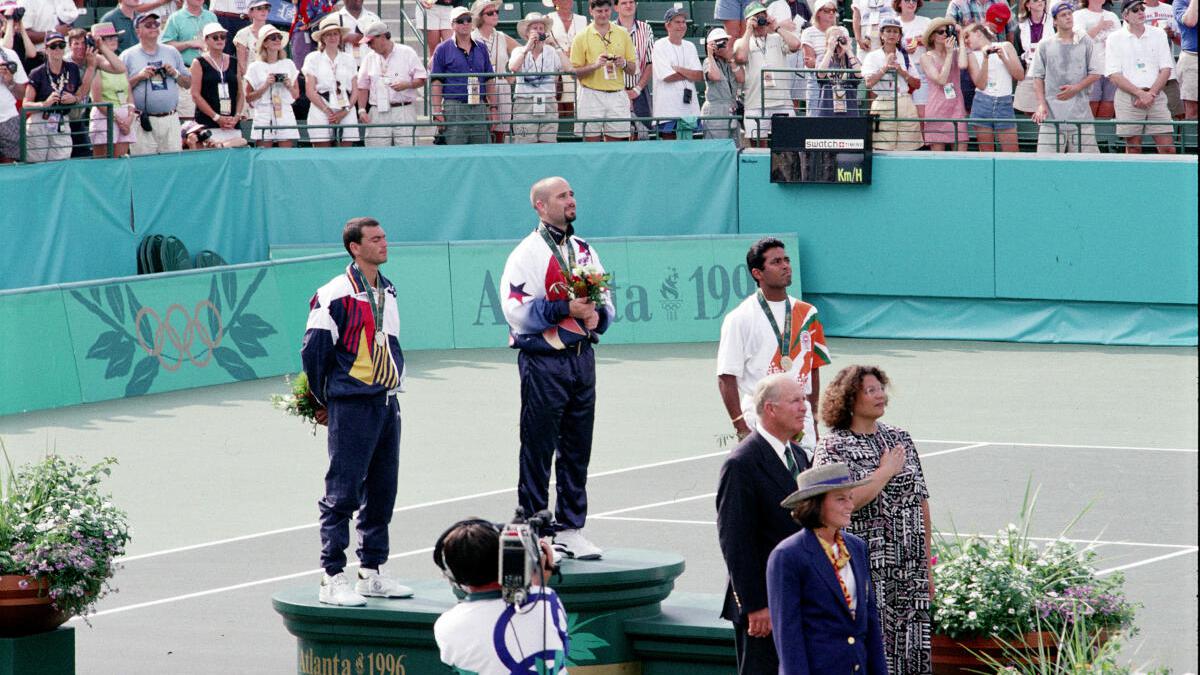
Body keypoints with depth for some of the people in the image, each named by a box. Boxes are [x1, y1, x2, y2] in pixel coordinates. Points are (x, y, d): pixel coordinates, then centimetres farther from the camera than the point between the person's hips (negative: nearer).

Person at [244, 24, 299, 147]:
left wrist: (289, 86, -3)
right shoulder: (255, 67, 4)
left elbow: (296, 95, 17)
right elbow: (248, 98, 1)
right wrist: (265, 86, -10)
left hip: (285, 116, 2)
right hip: (264, 117, -2)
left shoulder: (289, 64, 12)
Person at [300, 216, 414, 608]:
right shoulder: (336, 295, -12)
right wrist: (322, 401, 0)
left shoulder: (388, 292, 13)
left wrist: (393, 386, 17)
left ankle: (371, 572, 20)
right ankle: (332, 579, -3)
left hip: (386, 402, 8)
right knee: (342, 492, -6)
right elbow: (314, 350, -8)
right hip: (351, 406, -8)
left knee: (381, 491, 11)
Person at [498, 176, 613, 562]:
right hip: (543, 360, -6)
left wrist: (597, 315, -4)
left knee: (577, 450, 10)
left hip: (582, 357, 6)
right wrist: (565, 309, -19)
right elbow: (516, 312, -14)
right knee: (538, 450, -2)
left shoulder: (584, 251, 15)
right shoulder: (526, 254, -7)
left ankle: (570, 529, 18)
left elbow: (605, 300, 19)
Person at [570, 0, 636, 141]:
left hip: (617, 95, 2)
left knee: (616, 144, -1)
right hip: (591, 96, -2)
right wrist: (595, 65, -16)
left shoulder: (623, 34, 11)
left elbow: (633, 69, 14)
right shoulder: (582, 37, 2)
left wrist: (624, 64, -8)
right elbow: (574, 72, -1)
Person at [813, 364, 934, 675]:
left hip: (909, 572, 5)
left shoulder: (899, 439, 12)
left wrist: (927, 566, 13)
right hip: (865, 573, -5)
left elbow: (921, 502, 15)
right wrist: (886, 472, -10)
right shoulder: (832, 447, -4)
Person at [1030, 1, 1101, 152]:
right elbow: (1037, 77, 8)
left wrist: (1076, 88, -9)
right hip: (1052, 111, 0)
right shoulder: (1045, 45, 8)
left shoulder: (1085, 42, 8)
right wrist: (1041, 104, -6)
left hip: (1080, 110, 0)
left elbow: (1095, 74, 7)